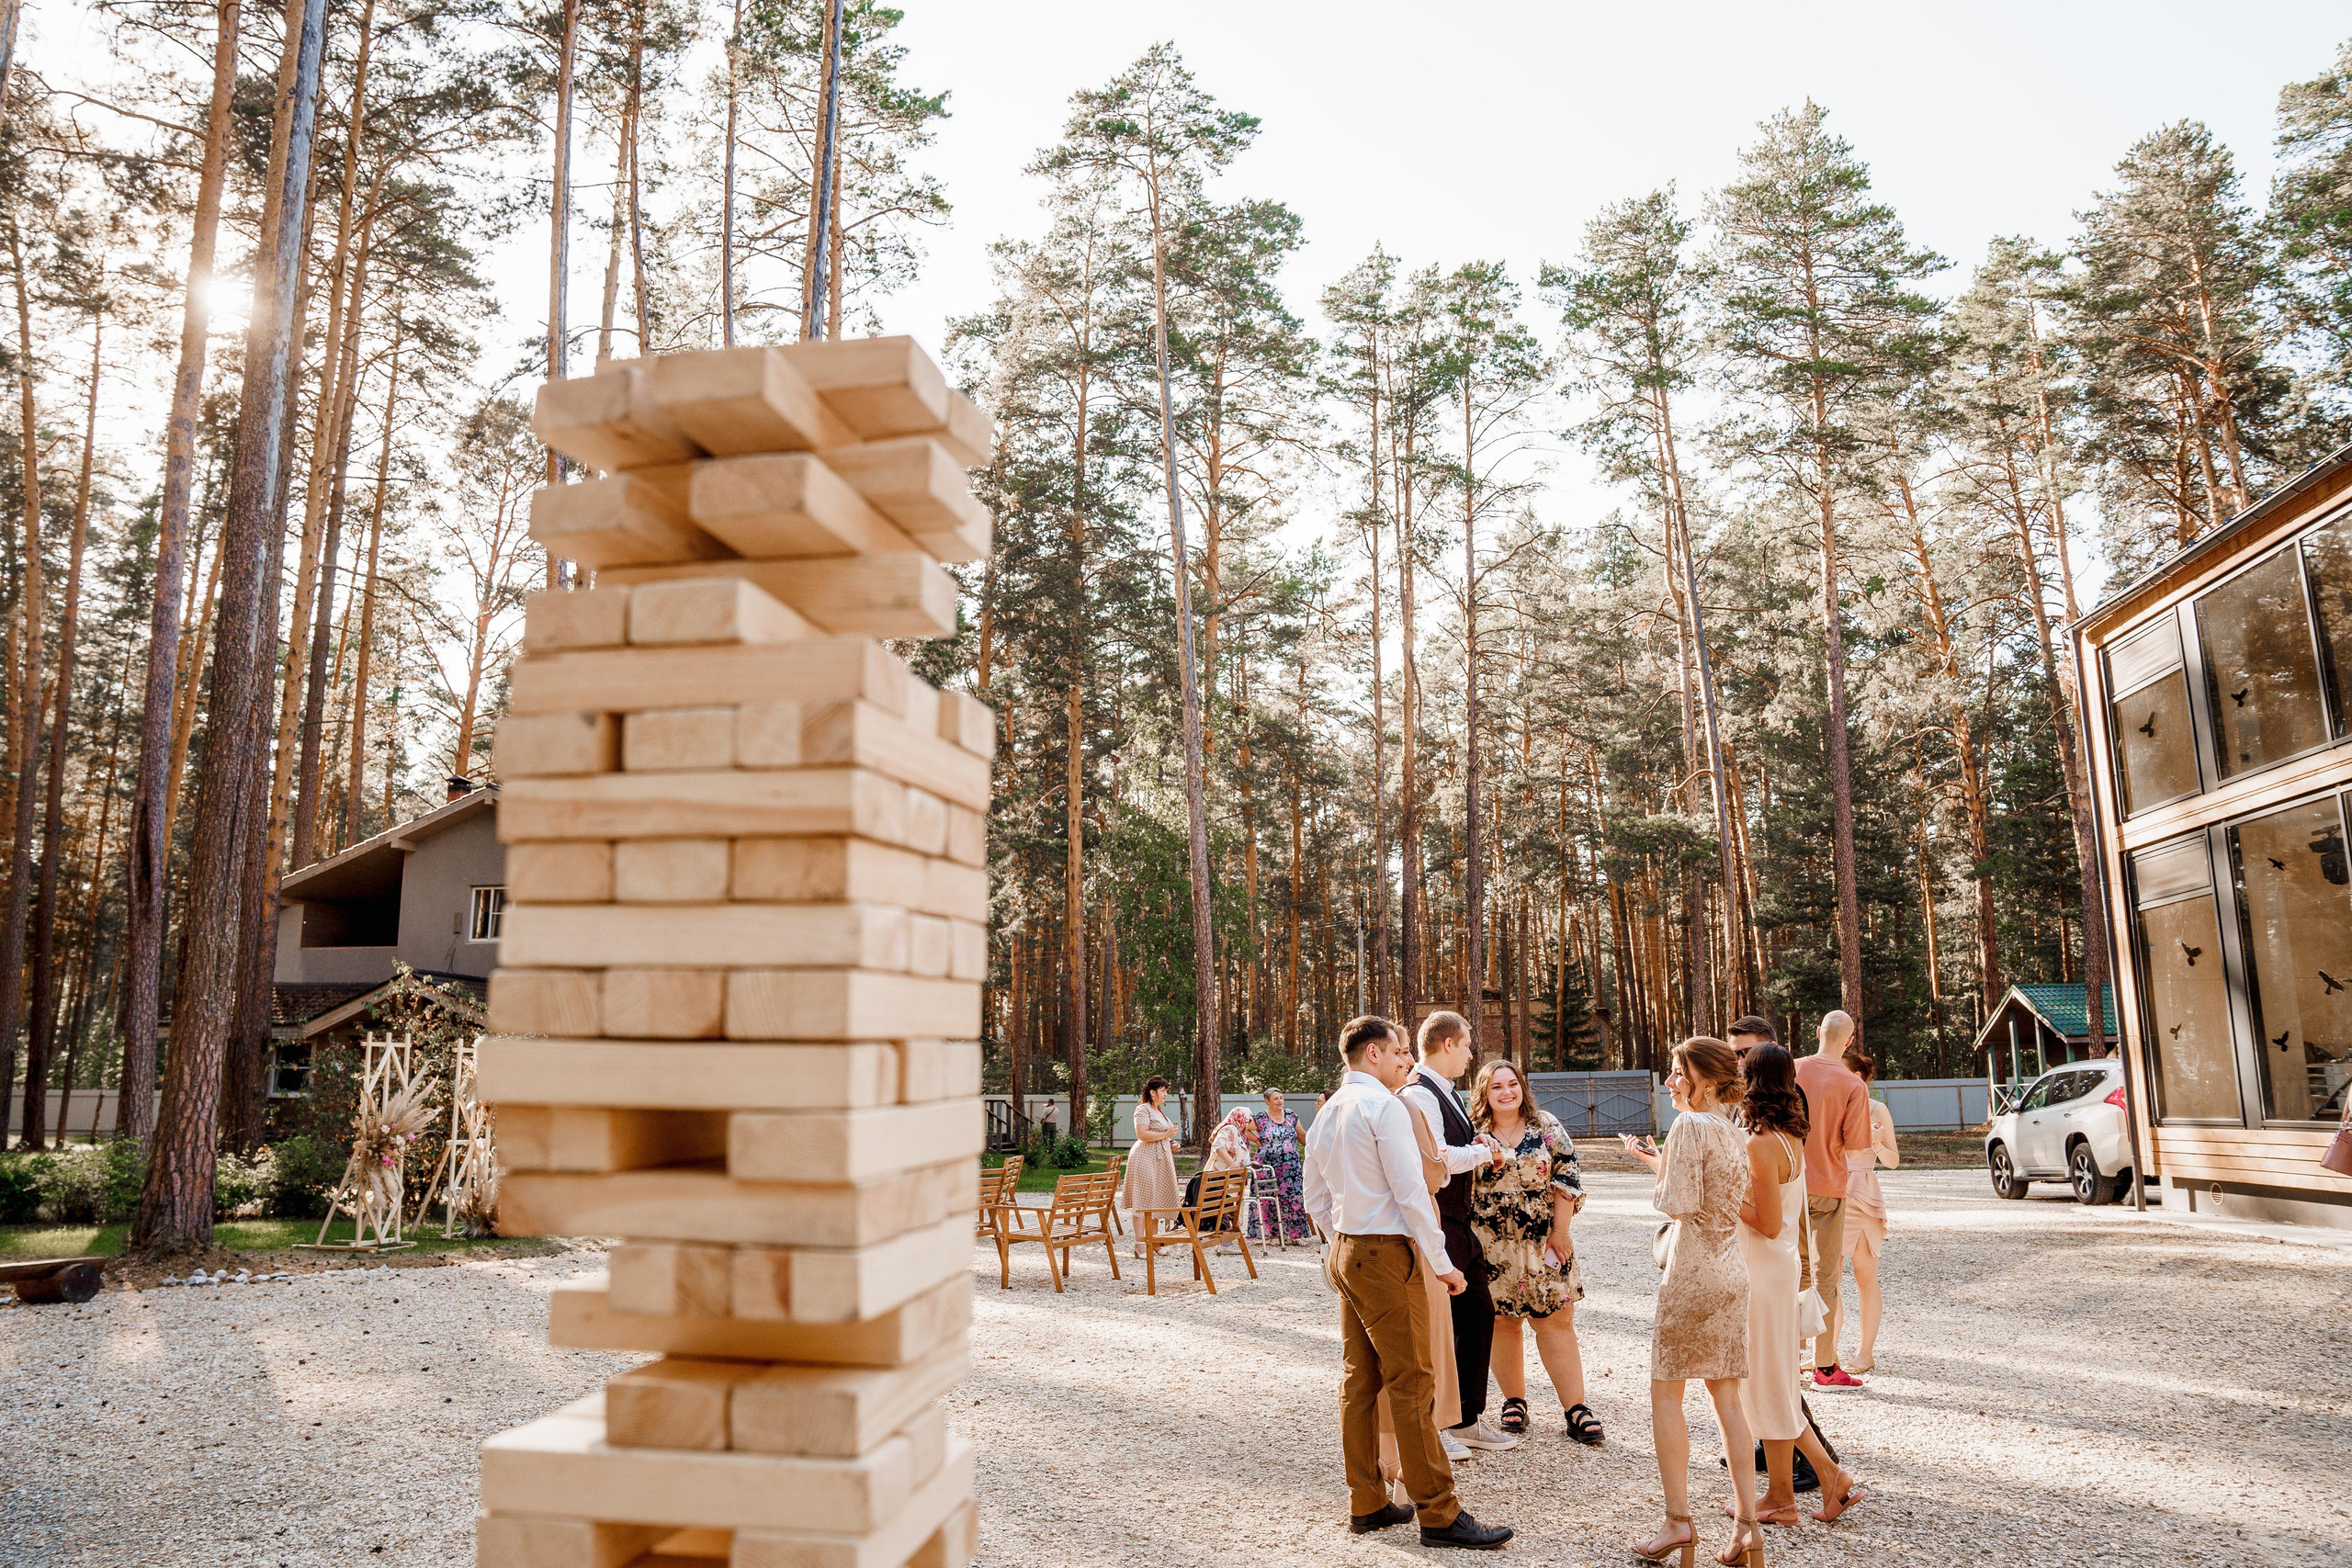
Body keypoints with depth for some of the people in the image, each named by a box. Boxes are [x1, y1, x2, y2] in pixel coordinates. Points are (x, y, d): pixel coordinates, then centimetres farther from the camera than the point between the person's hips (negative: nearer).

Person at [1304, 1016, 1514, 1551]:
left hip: (1343, 1252, 9)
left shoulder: (1327, 1113, 13)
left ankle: (1366, 1504, 20)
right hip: (1385, 1254, -9)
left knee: (1360, 1381, 13)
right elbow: (1410, 1191, -18)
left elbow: (1315, 1197, 17)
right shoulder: (1384, 1105, -14)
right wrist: (1442, 1262, -11)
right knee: (1410, 1384, -4)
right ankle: (1439, 1515, 1)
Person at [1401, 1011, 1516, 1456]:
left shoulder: (1447, 1093, 15)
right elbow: (1436, 1157, -27)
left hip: (1461, 1223, 10)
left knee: (1478, 1314, 16)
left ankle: (1468, 1419, 29)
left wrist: (1479, 1148, 4)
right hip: (1437, 1225, -10)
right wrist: (1483, 1151, -10)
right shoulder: (1418, 1094, -18)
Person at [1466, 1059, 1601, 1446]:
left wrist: (1560, 1231, -5)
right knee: (1502, 1323, 6)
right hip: (1491, 1246, 0)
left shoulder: (1546, 1126, 1)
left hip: (1542, 1242, 0)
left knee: (1557, 1321, -1)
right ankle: (1514, 1402, 20)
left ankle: (1576, 1407, 4)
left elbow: (1566, 1178, -1)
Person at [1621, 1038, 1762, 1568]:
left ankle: (1678, 1521, 7)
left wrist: (1655, 1168, -2)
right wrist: (1662, 1162, 15)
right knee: (1725, 1395, 11)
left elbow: (1680, 1204, -19)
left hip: (1691, 1271, -8)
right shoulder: (1733, 1132, 10)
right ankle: (1747, 1525, 12)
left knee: (1665, 1392, 4)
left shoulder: (1689, 1126, -15)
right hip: (1731, 1272, 8)